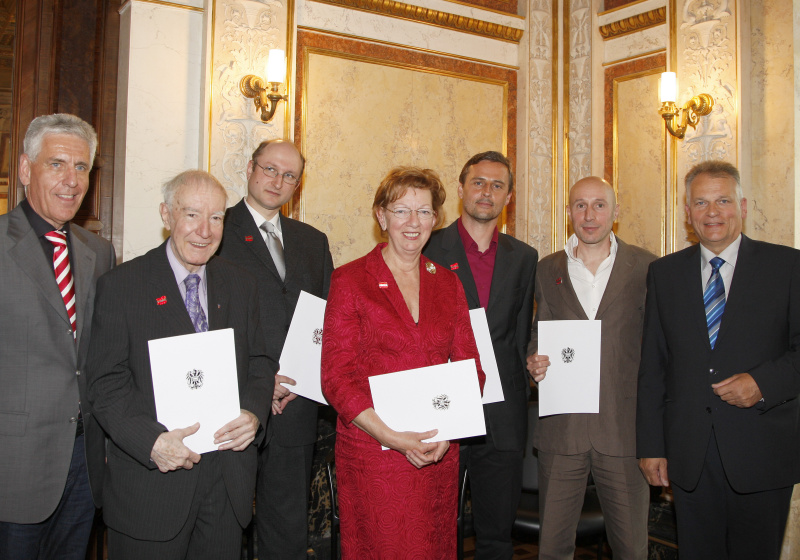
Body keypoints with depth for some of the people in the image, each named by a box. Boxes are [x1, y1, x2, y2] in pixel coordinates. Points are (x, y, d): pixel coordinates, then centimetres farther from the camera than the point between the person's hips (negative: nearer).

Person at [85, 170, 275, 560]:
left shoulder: (241, 285, 9)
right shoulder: (121, 285, -5)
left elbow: (259, 362, 10)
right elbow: (106, 382, -8)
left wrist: (253, 413, -10)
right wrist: (151, 441, -22)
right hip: (150, 480, -3)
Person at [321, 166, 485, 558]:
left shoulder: (448, 283, 9)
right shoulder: (350, 280, -3)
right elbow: (336, 377, -7)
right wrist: (392, 436, -16)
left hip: (439, 452, 4)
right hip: (371, 449, -3)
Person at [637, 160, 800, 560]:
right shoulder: (664, 272, 8)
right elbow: (652, 366, 7)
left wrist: (764, 382, -18)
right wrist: (650, 445, 3)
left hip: (762, 452, -2)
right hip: (688, 456, 2)